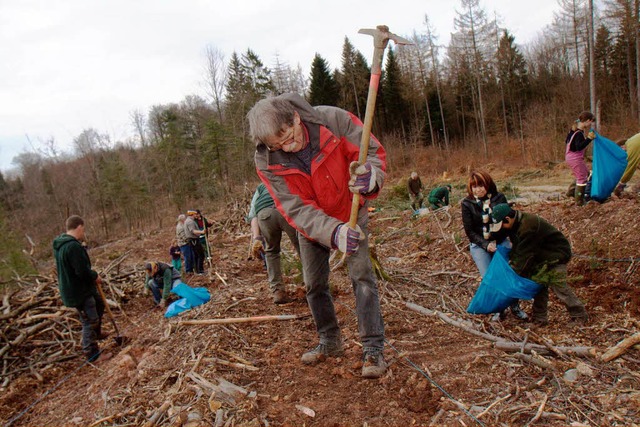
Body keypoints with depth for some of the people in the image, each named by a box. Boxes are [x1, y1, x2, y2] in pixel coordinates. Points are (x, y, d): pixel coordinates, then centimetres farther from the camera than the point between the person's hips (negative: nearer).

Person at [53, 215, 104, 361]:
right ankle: (90, 352, 17)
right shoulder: (74, 246, -29)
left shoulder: (60, 244, 4)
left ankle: (96, 333, 41)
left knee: (99, 304, 27)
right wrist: (95, 276, -12)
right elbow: (83, 271, -30)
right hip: (78, 291, -10)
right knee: (90, 320, 3)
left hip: (71, 287, 10)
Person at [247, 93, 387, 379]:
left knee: (362, 276, -12)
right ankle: (329, 342, 32)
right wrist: (333, 232, -47)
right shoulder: (266, 162, -26)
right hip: (310, 224, 2)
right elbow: (295, 209, -29)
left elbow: (373, 150, -21)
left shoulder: (334, 120, -30)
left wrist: (371, 176, -46)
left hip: (351, 213, -2)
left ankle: (373, 349, -1)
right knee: (314, 285, 10)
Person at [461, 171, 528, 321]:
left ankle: (515, 307, 13)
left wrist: (495, 242, -12)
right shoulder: (467, 203, -6)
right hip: (479, 245, -1)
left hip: (500, 241, 1)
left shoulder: (499, 198, -4)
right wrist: (486, 245, -17)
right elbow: (469, 231, -6)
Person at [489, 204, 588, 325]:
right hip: (542, 256, 9)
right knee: (539, 284, 5)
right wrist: (512, 262, -9)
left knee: (559, 287, -9)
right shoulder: (517, 224, -1)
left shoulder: (528, 226, -31)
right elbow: (517, 247, 5)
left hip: (556, 254, -9)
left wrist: (514, 273, -21)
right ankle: (539, 317, 10)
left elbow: (525, 253, -27)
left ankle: (580, 315, 9)